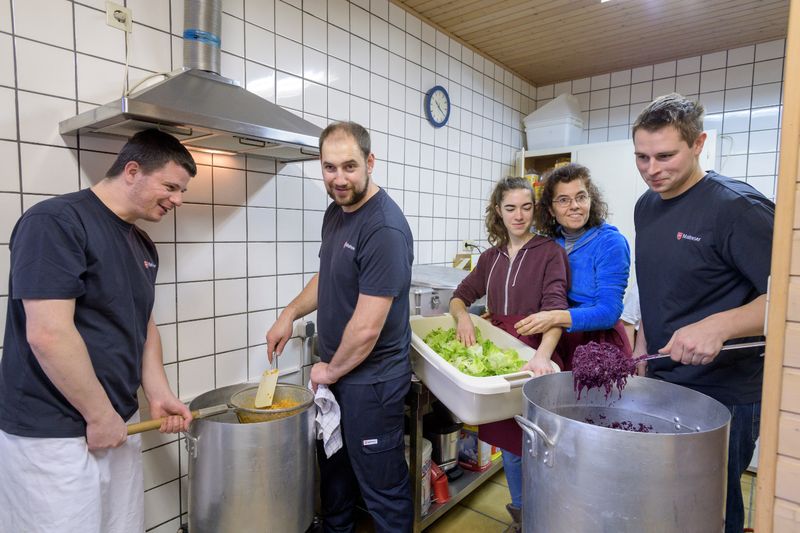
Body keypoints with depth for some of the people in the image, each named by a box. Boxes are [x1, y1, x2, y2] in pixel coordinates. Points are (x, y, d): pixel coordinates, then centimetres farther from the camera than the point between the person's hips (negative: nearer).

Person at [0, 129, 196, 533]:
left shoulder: (143, 245, 9)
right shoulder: (55, 222, -17)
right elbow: (48, 334, -23)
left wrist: (158, 395, 5)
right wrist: (101, 416, -15)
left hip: (118, 424, 7)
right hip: (53, 437, -7)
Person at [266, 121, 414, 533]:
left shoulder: (384, 229, -25)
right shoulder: (335, 211, 4)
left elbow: (367, 329, -25)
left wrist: (332, 370, -9)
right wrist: (290, 313, 7)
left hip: (371, 380, -8)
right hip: (334, 370, 9)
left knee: (382, 486, 11)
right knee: (333, 469, 26)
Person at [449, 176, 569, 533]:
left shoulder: (549, 252, -7)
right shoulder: (491, 257, 9)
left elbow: (555, 307, -20)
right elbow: (460, 296, 12)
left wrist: (542, 355, -36)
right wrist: (463, 316, -12)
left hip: (535, 359, -5)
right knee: (507, 440, 16)